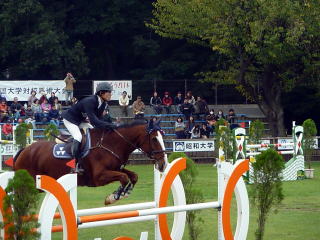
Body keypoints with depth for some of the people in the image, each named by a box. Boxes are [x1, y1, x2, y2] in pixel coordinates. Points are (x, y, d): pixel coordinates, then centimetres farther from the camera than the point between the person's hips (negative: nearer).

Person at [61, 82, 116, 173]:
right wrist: (109, 125, -47)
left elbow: (98, 119, -1)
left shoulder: (103, 103, -8)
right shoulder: (89, 102, -35)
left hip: (81, 120, 10)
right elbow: (94, 121, -42)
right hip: (70, 119, -10)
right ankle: (76, 165, -26)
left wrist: (109, 126, -19)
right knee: (78, 137, -27)